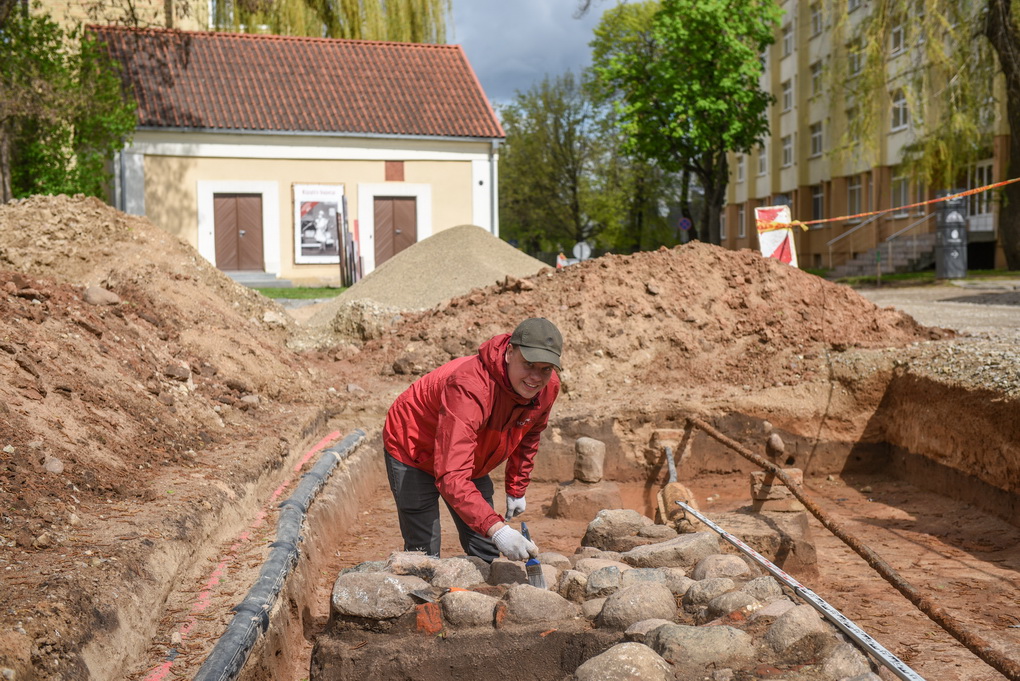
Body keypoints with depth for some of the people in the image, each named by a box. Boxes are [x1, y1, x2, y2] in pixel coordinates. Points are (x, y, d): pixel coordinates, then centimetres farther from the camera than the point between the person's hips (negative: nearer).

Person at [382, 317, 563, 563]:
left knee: (488, 555, 7)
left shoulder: (548, 388, -18)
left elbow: (528, 436, 7)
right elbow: (451, 477, -48)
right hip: (412, 452, -7)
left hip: (469, 462, 7)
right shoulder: (469, 388, -41)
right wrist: (496, 528, -57)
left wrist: (517, 489, 11)